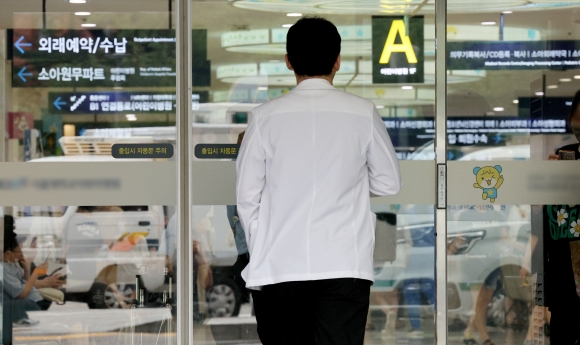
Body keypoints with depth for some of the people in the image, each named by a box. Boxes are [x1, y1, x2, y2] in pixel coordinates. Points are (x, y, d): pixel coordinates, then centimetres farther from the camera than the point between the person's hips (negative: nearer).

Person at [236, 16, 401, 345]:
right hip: (344, 265, 0)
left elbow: (247, 197, 2)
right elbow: (389, 182, 9)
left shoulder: (266, 116, -1)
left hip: (278, 266, 1)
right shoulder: (363, 113, 0)